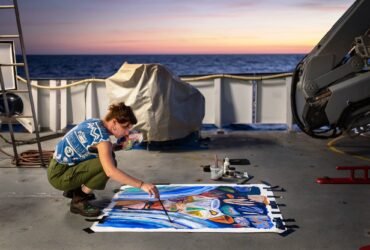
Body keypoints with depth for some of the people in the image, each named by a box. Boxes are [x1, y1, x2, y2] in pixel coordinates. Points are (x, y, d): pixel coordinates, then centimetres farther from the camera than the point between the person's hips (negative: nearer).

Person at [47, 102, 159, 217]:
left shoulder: (94, 122, 1)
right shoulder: (101, 135, -25)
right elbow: (110, 171, -36)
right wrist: (141, 185, -36)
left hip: (62, 165, 9)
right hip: (59, 175, -9)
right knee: (109, 164, -24)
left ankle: (75, 189, 18)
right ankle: (79, 200, -9)